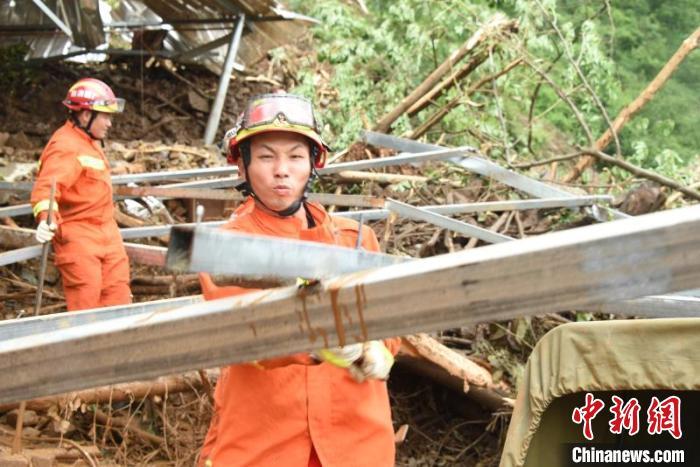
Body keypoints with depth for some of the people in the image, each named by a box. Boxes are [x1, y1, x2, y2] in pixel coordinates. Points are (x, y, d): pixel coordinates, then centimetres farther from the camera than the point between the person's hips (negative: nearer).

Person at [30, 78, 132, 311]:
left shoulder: (89, 141, 13)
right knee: (85, 304, -8)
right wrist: (46, 218, -51)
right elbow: (47, 185, -33)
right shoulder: (65, 147, -18)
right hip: (77, 236, -9)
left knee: (118, 298, 10)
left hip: (106, 232, 9)